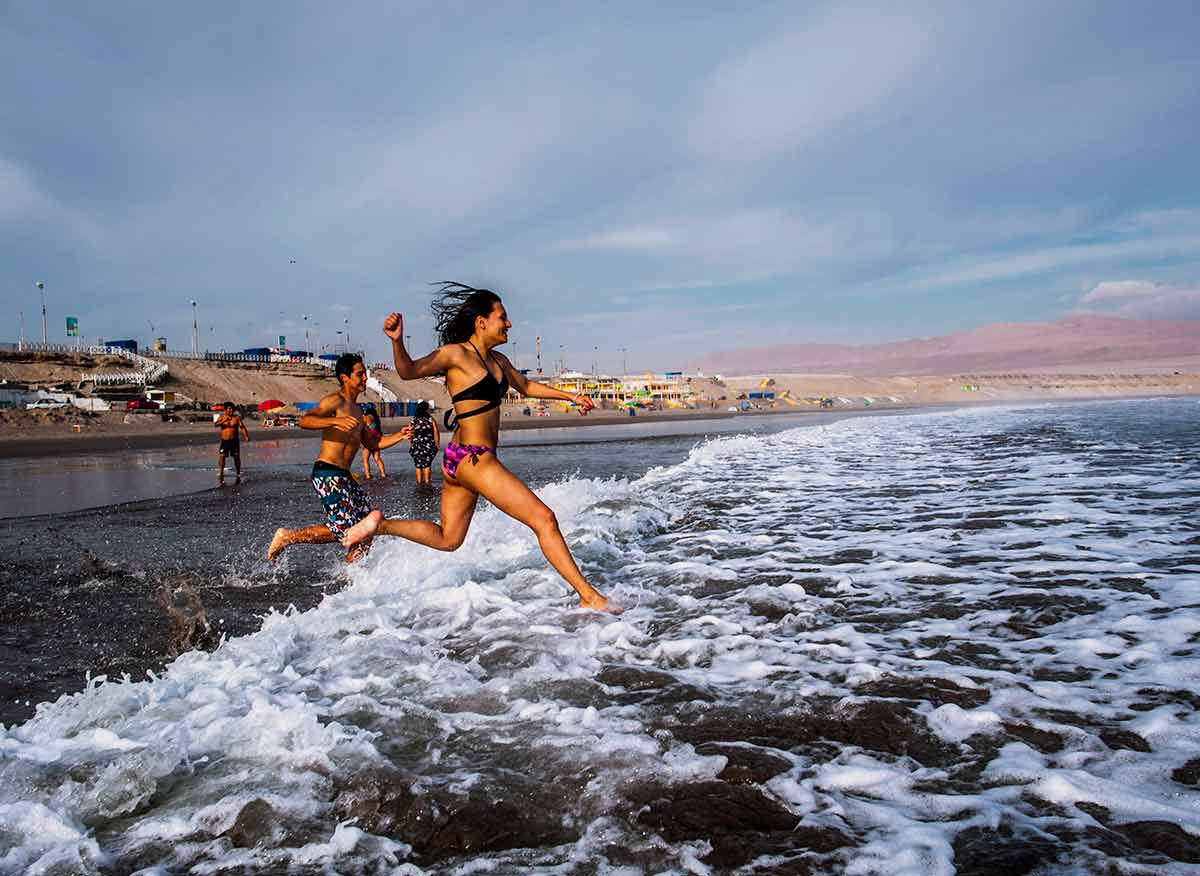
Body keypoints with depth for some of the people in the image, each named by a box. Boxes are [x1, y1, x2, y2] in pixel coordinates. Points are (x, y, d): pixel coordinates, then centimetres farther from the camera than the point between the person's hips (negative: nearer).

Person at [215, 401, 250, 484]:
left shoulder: (237, 417, -1)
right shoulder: (222, 417, 2)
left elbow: (242, 427, -5)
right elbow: (215, 424, -14)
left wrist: (246, 436, -19)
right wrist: (224, 421, -31)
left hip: (234, 441, 0)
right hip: (224, 440, 0)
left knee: (236, 458, 4)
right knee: (222, 456, -12)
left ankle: (238, 475, 16)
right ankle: (221, 474, -3)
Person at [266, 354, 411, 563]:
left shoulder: (357, 410, 22)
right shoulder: (335, 401, -6)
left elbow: (373, 444, 27)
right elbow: (305, 421, -21)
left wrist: (399, 437, 12)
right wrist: (336, 421, -34)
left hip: (344, 476, 9)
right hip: (327, 473, -9)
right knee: (344, 529, -12)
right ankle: (287, 537, 3)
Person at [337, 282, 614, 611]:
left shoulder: (498, 360, 14)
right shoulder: (456, 354, -10)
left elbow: (527, 386, 30)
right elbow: (408, 371, -20)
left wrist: (570, 396, 33)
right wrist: (397, 341, -40)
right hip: (472, 458, -9)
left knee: (447, 539, 22)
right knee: (544, 519, -7)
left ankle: (381, 525, 23)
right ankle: (589, 595, -2)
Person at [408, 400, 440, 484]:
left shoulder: (414, 419, 0)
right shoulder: (430, 419, -3)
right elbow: (436, 432, -5)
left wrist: (411, 444, 7)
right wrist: (437, 443, 3)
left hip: (416, 444, 1)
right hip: (429, 444, -1)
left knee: (418, 464, 9)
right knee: (427, 463, 6)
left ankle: (419, 480, 12)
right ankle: (427, 480, 5)